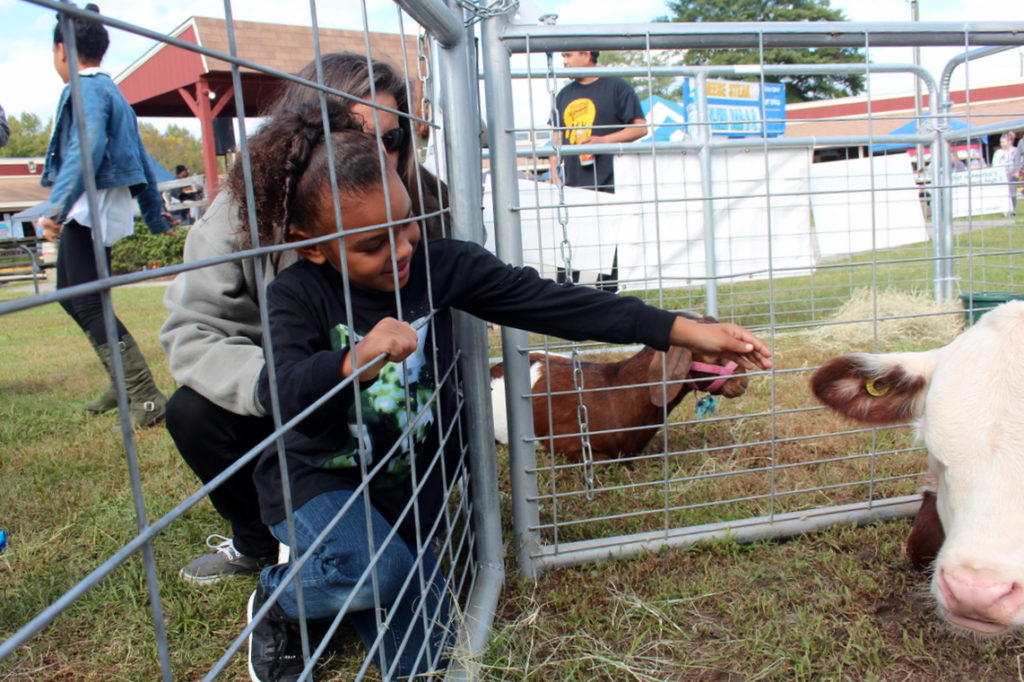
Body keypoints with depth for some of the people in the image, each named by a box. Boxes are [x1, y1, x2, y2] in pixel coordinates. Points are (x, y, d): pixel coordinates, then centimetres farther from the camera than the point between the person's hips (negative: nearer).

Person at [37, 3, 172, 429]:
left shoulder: (86, 89, -9)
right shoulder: (112, 91, 21)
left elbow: (85, 149, -26)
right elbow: (139, 159, 23)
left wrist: (58, 207, -36)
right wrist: (156, 217, 29)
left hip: (91, 206, -10)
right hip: (90, 211, 10)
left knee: (89, 306, -10)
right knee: (71, 296, 18)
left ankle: (147, 400, -14)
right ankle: (125, 384, 22)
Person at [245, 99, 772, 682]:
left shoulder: (436, 265, -14)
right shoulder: (296, 296, -18)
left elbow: (548, 301, -19)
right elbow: (288, 397, -35)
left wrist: (686, 330, -24)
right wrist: (354, 365, -59)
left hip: (407, 481, 4)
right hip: (317, 479, -3)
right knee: (373, 569, -35)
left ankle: (327, 580, 31)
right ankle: (279, 598, 1)